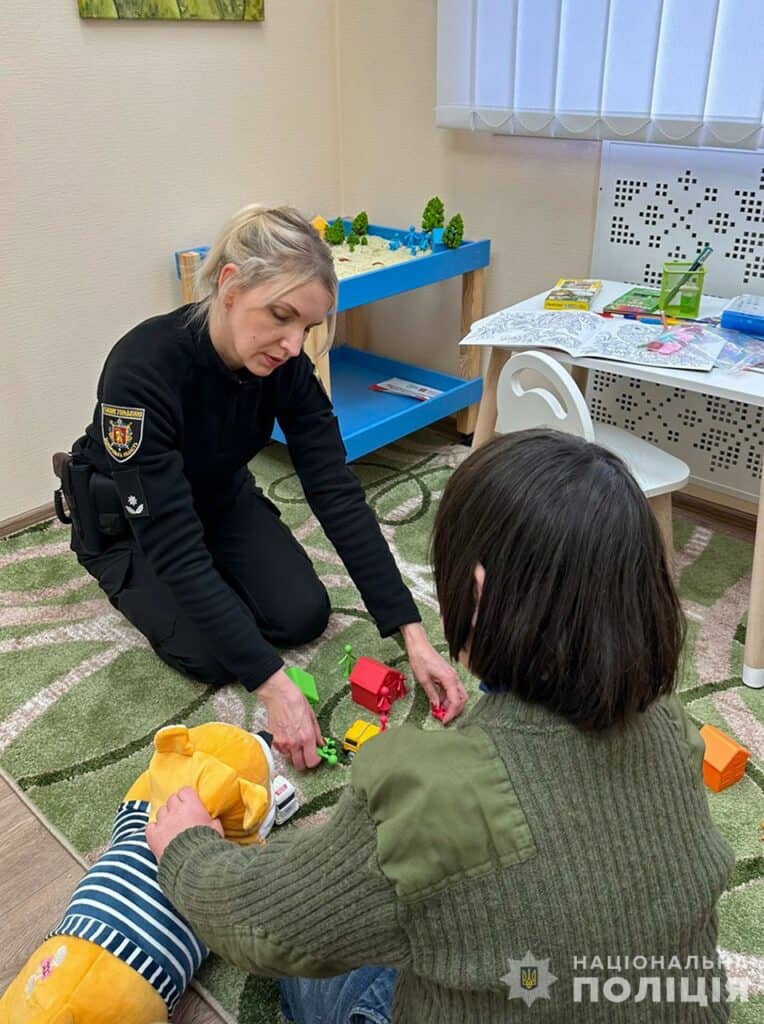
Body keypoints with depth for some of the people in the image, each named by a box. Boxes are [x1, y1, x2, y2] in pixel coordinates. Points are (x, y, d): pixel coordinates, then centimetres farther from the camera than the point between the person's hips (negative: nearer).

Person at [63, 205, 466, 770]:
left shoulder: (284, 362, -22)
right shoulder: (144, 369, -38)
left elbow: (337, 492, -23)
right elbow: (177, 547, -39)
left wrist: (413, 634, -29)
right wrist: (275, 687, -41)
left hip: (222, 497, 4)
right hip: (128, 519, -4)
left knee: (304, 616, -10)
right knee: (212, 654, -16)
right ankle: (124, 577, 13)